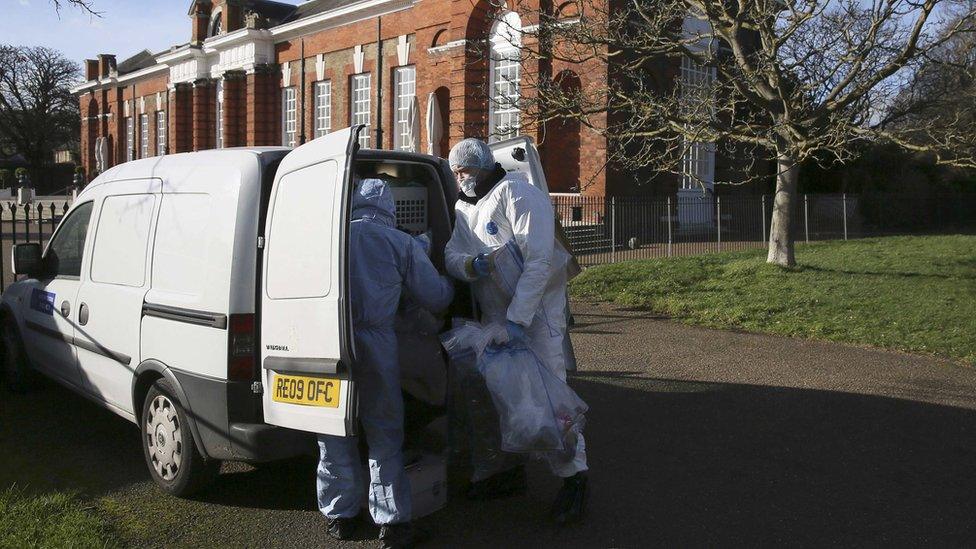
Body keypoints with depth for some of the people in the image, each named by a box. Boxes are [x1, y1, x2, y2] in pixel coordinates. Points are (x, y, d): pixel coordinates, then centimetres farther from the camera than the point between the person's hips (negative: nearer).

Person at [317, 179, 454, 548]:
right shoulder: (402, 244, 5)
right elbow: (435, 298, 9)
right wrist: (450, 285, 31)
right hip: (375, 343, -1)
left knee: (334, 431, 15)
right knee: (384, 434, 9)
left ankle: (340, 516, 26)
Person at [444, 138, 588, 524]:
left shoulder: (517, 194, -16)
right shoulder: (463, 207, 10)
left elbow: (538, 260, -24)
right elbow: (451, 255, 1)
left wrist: (517, 320, -29)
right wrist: (471, 265, -25)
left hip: (536, 306, -8)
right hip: (494, 312, 8)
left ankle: (573, 477, -5)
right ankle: (512, 471, 27)